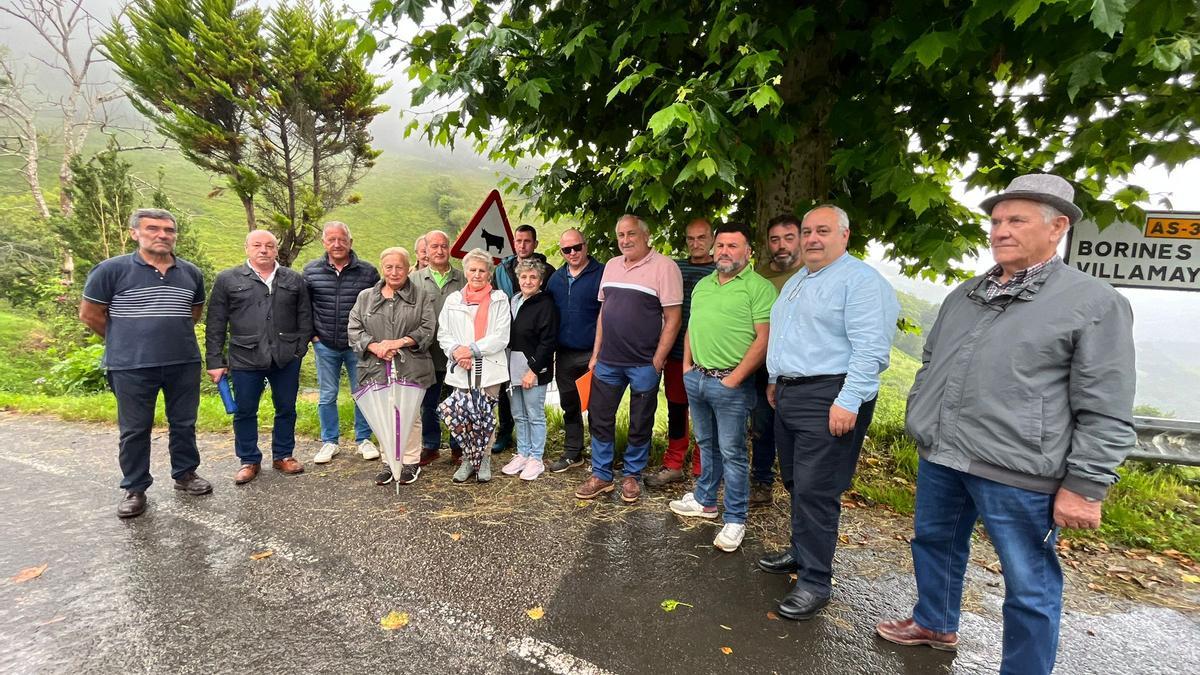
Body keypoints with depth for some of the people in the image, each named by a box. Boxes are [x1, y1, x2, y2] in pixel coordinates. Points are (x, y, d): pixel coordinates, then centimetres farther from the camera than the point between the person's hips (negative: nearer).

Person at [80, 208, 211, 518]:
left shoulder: (191, 272, 4)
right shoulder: (112, 269, -7)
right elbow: (90, 314, 1)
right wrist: (126, 340, 8)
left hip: (185, 364, 3)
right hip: (132, 367, -3)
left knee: (184, 423, 12)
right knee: (134, 430, 8)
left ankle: (185, 474, 29)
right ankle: (135, 488, 21)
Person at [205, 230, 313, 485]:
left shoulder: (294, 280, 8)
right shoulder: (227, 280, 3)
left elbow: (305, 318, 10)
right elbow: (215, 324, 2)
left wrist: (300, 348, 1)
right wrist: (215, 361, -2)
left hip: (286, 359, 1)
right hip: (244, 359, -1)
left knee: (286, 409, 10)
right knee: (245, 412, 8)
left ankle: (283, 455, 26)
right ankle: (249, 461, 23)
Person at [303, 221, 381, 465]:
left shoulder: (368, 271, -5)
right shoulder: (311, 271, 0)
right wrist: (311, 334, 2)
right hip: (325, 346, 2)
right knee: (327, 396, 10)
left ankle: (363, 440, 23)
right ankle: (329, 442, 25)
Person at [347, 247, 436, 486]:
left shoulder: (421, 296, 6)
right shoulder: (366, 297, 13)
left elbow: (428, 328, -1)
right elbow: (354, 329, 8)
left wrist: (400, 342, -12)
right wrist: (374, 346, -9)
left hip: (411, 369, -2)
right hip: (377, 367, 2)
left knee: (410, 415, 3)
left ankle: (410, 463, 16)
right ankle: (389, 462, 19)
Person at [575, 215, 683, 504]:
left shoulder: (664, 267, -9)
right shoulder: (612, 266, 10)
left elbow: (672, 319, -11)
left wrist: (657, 362, -13)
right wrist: (596, 354, 12)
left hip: (644, 364, -5)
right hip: (608, 361, 6)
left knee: (640, 425, 9)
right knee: (599, 418, 11)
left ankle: (632, 475, 27)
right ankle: (601, 475, 26)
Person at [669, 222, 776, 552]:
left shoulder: (759, 287, -10)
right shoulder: (703, 284, 14)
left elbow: (764, 339, -16)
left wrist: (734, 378, -17)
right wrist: (686, 365, 10)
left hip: (730, 383, -7)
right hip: (696, 378, 7)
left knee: (732, 452, 1)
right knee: (707, 445, 19)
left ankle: (735, 520, 14)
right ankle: (705, 501, 35)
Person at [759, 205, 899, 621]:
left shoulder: (861, 281, -11)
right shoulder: (796, 281, 18)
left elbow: (871, 350, -20)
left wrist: (848, 402, -25)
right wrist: (776, 380, 24)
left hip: (829, 400, -9)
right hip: (790, 395, 9)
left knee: (815, 491, -6)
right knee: (796, 483, 17)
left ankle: (815, 582, 6)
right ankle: (801, 553, 33)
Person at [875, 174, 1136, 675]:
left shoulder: (1094, 303, -6)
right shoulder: (964, 295, 12)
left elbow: (1106, 413, -9)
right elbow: (930, 363, 20)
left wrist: (1085, 486, -12)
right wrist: (919, 421, 16)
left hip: (1017, 471, -6)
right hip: (939, 456, 7)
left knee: (1029, 585, 7)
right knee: (933, 542, 22)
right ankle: (934, 624, 45)